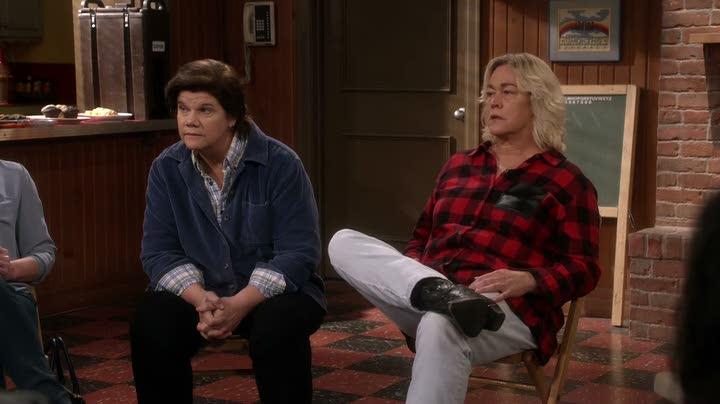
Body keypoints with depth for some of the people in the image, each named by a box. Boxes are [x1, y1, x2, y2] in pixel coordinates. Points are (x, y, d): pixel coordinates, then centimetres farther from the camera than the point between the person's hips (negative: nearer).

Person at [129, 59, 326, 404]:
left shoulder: (280, 163, -14)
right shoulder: (166, 169, -2)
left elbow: (298, 252, -17)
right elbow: (159, 251, -5)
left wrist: (241, 304, -29)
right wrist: (200, 300, -25)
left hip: (272, 291, -2)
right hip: (199, 292, 3)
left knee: (277, 328, -34)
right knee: (151, 326, -25)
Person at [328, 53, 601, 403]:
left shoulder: (566, 181, 4)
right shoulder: (458, 166, 21)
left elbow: (583, 269, -1)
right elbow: (423, 236, 24)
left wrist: (526, 280, -21)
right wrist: (414, 277, 0)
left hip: (506, 311, -6)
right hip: (428, 300, 6)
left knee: (440, 326, -41)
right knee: (344, 243, -16)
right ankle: (437, 292, -38)